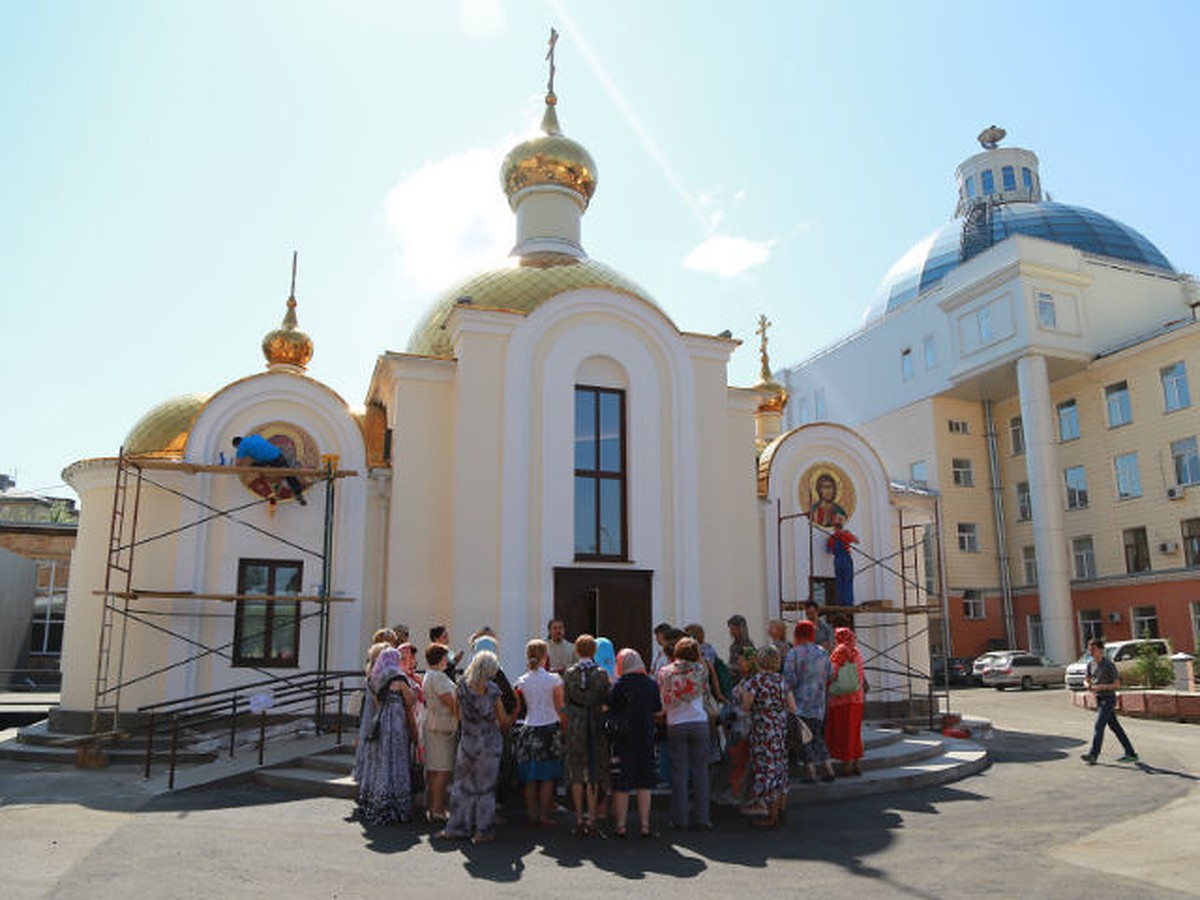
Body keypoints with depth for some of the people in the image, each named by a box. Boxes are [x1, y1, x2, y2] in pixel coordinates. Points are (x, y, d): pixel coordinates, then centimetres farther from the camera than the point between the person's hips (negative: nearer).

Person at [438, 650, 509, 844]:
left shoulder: (461, 686, -5)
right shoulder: (491, 689, -12)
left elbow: (458, 716, 6)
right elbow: (503, 720, -4)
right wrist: (497, 726, 18)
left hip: (467, 741, 2)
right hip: (490, 741, -2)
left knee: (463, 784, 13)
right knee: (485, 785, 8)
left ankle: (457, 828, 16)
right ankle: (483, 830, 12)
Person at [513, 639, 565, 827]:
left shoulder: (522, 682, -1)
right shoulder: (554, 679, -7)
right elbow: (560, 708, -4)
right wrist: (565, 728, 5)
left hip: (528, 730, 2)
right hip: (550, 729, -2)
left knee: (530, 778, 9)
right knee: (547, 777, 6)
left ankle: (532, 815, 13)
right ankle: (544, 814, 7)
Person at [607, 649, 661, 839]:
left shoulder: (619, 685, -11)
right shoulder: (652, 684, 0)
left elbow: (609, 709, -6)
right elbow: (657, 710, 11)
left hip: (623, 738, -3)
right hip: (646, 738, 3)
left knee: (621, 785, 6)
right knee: (644, 784, 10)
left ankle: (620, 826, 9)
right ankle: (645, 825, 12)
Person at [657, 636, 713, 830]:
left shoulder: (664, 672, -1)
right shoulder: (700, 670, -2)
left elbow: (662, 700, 2)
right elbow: (705, 691, 8)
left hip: (676, 725, 0)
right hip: (699, 723, 0)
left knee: (679, 772, 6)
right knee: (700, 771, 6)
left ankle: (680, 818, 10)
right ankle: (702, 818, 8)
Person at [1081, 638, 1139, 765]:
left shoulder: (1109, 665, -14)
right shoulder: (1091, 664, 6)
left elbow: (1117, 684, -11)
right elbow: (1087, 679, 16)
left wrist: (1101, 687, -23)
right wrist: (1087, 685, -7)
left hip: (1108, 698, -7)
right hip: (1099, 699, 7)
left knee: (1099, 726, -13)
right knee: (1114, 726, 13)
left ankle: (1093, 755, -15)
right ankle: (1131, 754, 22)